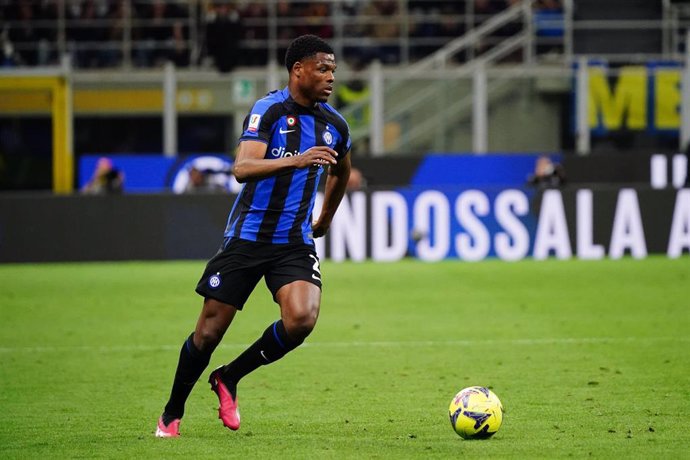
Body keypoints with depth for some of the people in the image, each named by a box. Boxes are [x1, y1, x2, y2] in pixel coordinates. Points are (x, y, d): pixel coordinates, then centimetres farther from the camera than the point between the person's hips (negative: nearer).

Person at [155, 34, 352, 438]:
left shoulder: (335, 126, 6)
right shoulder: (269, 110, -11)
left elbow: (342, 173, 29)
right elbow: (242, 168, -25)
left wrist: (326, 219, 35)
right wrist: (295, 160, -37)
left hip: (296, 242, 4)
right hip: (247, 235, -4)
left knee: (302, 319, -20)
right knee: (210, 330, 0)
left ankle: (229, 378, 4)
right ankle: (172, 414, 21)